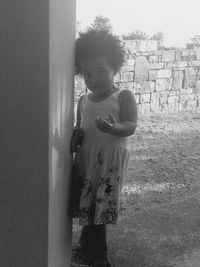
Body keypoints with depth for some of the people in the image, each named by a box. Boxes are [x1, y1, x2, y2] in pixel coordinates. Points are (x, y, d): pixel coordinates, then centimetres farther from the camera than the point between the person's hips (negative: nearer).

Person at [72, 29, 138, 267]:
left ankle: (89, 248, 18)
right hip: (86, 158, 5)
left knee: (101, 204, -4)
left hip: (112, 159, -4)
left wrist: (113, 128, -33)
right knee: (88, 204, 6)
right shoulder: (83, 101, 12)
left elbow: (131, 126, -13)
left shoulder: (123, 96, -3)